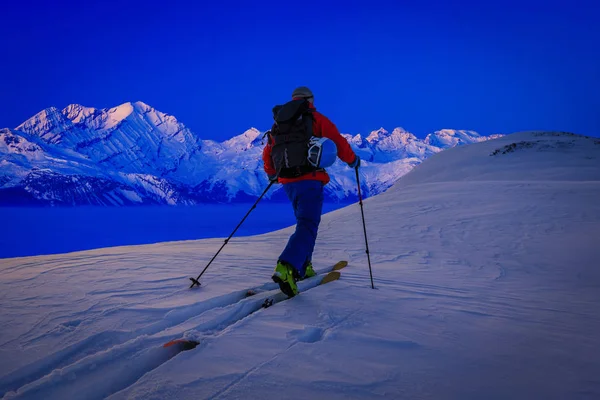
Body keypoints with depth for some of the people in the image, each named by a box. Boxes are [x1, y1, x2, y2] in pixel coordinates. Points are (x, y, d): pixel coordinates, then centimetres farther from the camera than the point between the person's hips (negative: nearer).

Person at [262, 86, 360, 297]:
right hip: (309, 180, -6)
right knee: (307, 226, -10)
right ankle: (287, 268, -30)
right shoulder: (317, 119, 1)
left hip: (287, 181, 6)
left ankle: (302, 266, 22)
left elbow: (267, 153, 20)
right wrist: (352, 160, 19)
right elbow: (339, 143, 1)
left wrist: (271, 173, 36)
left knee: (304, 222, 23)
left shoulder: (279, 123, 15)